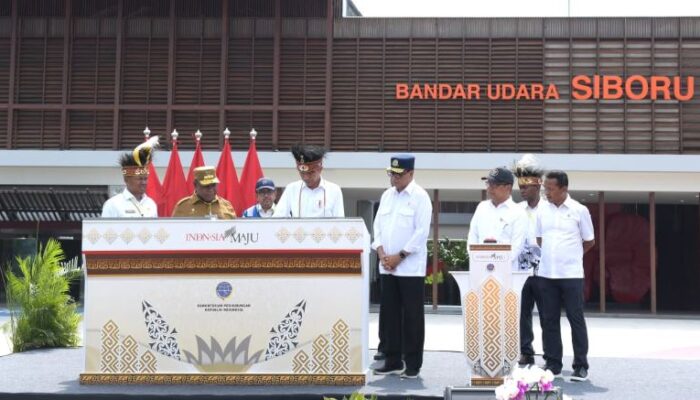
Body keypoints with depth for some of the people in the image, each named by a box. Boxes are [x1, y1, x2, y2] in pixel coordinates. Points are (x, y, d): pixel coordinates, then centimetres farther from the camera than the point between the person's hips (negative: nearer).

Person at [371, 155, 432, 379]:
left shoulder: (420, 197, -6)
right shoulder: (386, 195, 13)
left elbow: (421, 232, -12)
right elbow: (378, 226, 13)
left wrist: (399, 256, -13)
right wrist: (382, 253, -2)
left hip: (410, 267, -6)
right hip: (387, 266, 6)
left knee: (412, 317, -1)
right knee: (389, 314, 8)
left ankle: (413, 364, 6)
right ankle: (392, 361, 16)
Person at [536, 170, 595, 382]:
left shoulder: (579, 210, -3)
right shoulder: (542, 210, 6)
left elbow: (589, 241, 6)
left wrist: (570, 255, 9)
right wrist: (552, 256, 8)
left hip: (571, 274, -3)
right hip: (546, 274, 3)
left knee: (576, 319, 0)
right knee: (549, 320, 7)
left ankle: (581, 366, 6)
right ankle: (552, 364, 16)